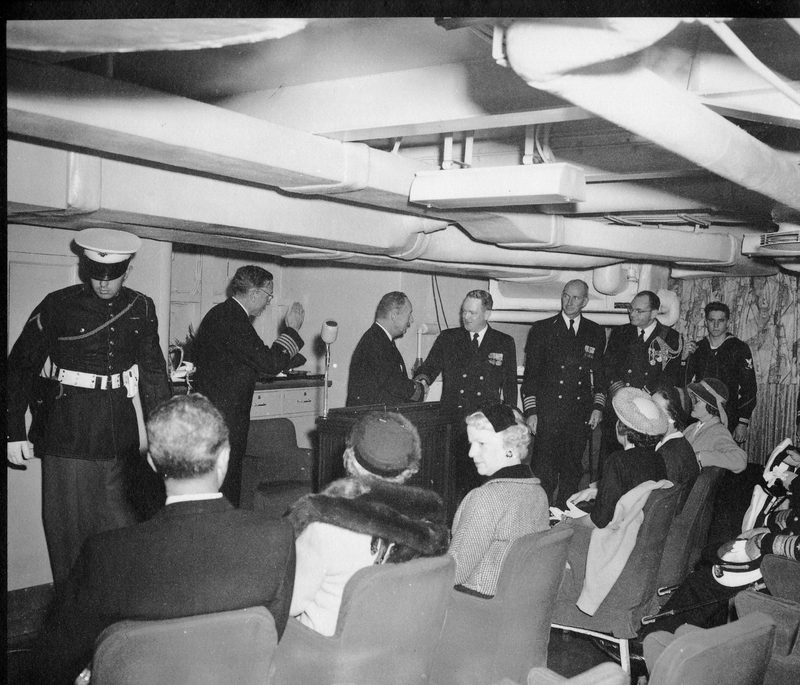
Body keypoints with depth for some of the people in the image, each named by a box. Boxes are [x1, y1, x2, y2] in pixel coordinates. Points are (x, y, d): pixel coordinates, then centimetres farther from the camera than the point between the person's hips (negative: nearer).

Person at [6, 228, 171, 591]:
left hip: (121, 436, 2)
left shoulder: (141, 308, 4)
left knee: (123, 529, 6)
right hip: (68, 436, -2)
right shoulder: (58, 306, -4)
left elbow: (153, 372, 10)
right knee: (69, 531, 5)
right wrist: (15, 432, -6)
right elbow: (20, 366, 0)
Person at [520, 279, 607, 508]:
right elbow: (531, 373, 2)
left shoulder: (596, 333, 11)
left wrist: (598, 406, 6)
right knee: (544, 471, -6)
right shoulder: (542, 329, 4)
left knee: (572, 471, 8)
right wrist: (531, 411, -5)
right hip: (548, 413, -2)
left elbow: (600, 373, 16)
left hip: (581, 415, 3)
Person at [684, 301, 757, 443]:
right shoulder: (697, 348, 10)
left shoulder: (739, 349, 0)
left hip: (729, 423, -3)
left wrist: (743, 423, -9)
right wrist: (685, 358, -4)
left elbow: (749, 388, -3)